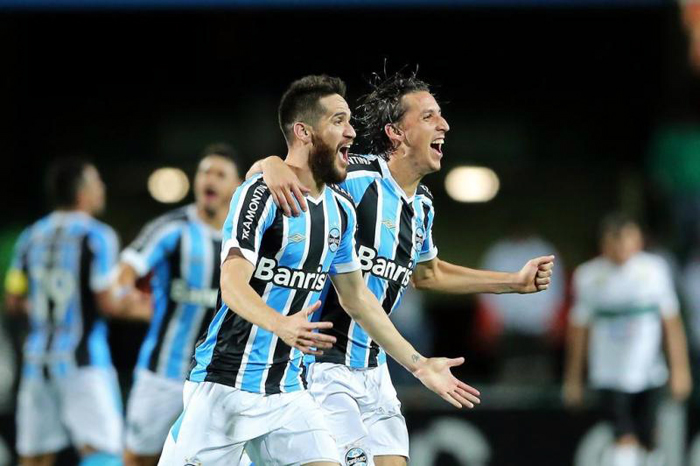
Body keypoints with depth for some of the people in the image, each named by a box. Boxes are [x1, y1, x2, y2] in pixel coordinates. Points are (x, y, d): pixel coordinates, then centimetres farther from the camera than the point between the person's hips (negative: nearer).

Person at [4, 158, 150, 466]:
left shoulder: (31, 237, 9)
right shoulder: (97, 236, -8)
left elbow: (14, 302, 12)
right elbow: (107, 304, -11)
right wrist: (130, 306, 9)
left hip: (38, 360, 6)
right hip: (82, 360, -6)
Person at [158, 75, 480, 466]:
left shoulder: (341, 209, 10)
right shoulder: (261, 195, -13)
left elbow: (356, 297, 20)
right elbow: (233, 285, -24)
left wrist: (419, 364, 18)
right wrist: (281, 325, -44)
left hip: (288, 389, 7)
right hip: (226, 385, -7)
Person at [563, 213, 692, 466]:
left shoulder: (653, 269, 0)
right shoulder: (588, 276, -1)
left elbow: (671, 321, 6)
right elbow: (578, 328, 8)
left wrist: (679, 368, 2)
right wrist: (574, 378, 12)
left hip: (648, 376, 2)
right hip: (610, 377, -2)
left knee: (645, 443, 8)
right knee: (626, 439, -18)